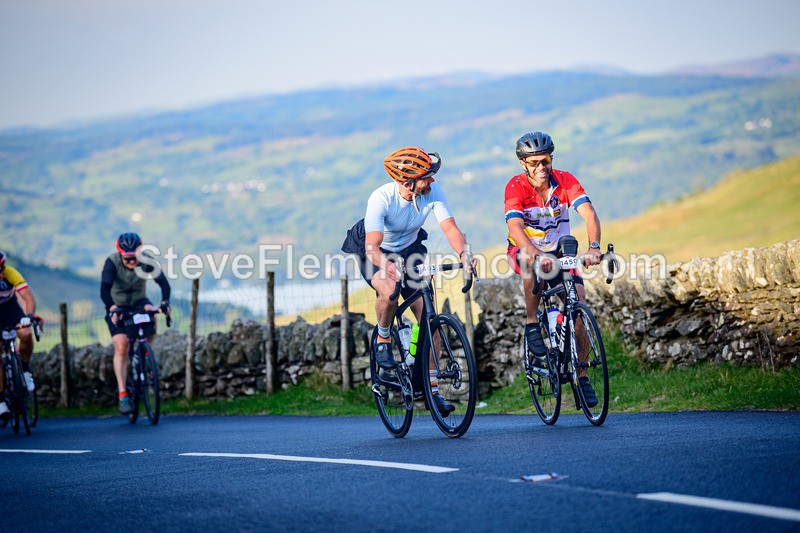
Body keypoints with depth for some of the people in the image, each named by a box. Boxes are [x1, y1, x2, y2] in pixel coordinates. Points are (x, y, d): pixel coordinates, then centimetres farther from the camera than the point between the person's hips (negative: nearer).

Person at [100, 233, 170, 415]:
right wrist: (112, 308, -55)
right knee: (121, 347, -18)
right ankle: (122, 395, -17)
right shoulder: (112, 262, -26)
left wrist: (165, 302, -51)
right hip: (117, 306, -3)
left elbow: (163, 282, -32)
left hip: (139, 302, 3)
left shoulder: (146, 260, -22)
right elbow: (105, 289, -37)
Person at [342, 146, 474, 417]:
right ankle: (383, 341, -5)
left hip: (409, 250, 4)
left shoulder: (433, 192, -22)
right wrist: (387, 265, -60)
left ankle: (433, 389, -1)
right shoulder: (381, 198, -33)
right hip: (374, 252, -4)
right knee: (389, 291, -36)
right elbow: (372, 246, -39)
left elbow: (451, 228, -27)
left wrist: (464, 255, -47)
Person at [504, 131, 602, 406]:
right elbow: (515, 227, -36)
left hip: (559, 252, 3)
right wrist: (538, 255, -53)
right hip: (524, 250, -3)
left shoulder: (565, 181, -16)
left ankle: (582, 376, -4)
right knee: (534, 263, -39)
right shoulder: (516, 187, -22)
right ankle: (531, 324, -18)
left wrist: (594, 247, -47)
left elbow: (589, 213, -28)